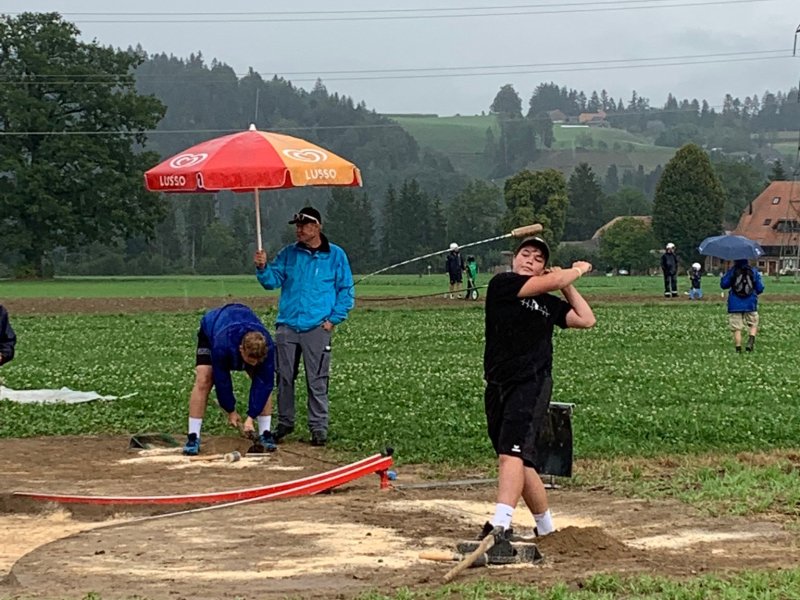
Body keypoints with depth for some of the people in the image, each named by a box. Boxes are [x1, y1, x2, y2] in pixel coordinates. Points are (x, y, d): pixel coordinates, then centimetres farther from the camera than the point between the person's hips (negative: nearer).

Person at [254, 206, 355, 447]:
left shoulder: (335, 255, 4)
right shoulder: (288, 254, 12)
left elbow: (346, 291, 5)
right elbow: (272, 281, 7)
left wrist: (333, 319, -4)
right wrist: (263, 268, -13)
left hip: (317, 328, -3)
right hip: (287, 326, 3)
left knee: (317, 381, -5)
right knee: (284, 378, 6)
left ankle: (319, 427, 0)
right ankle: (285, 422, 17)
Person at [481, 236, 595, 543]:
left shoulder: (550, 302, 12)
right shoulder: (501, 284, 3)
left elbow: (587, 320, 10)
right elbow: (552, 281, -6)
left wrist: (567, 284, 11)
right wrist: (577, 269, 10)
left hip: (533, 383, -2)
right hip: (498, 387, 2)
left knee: (512, 452, -21)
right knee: (521, 461, 10)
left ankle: (500, 525, -35)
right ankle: (546, 527, 25)